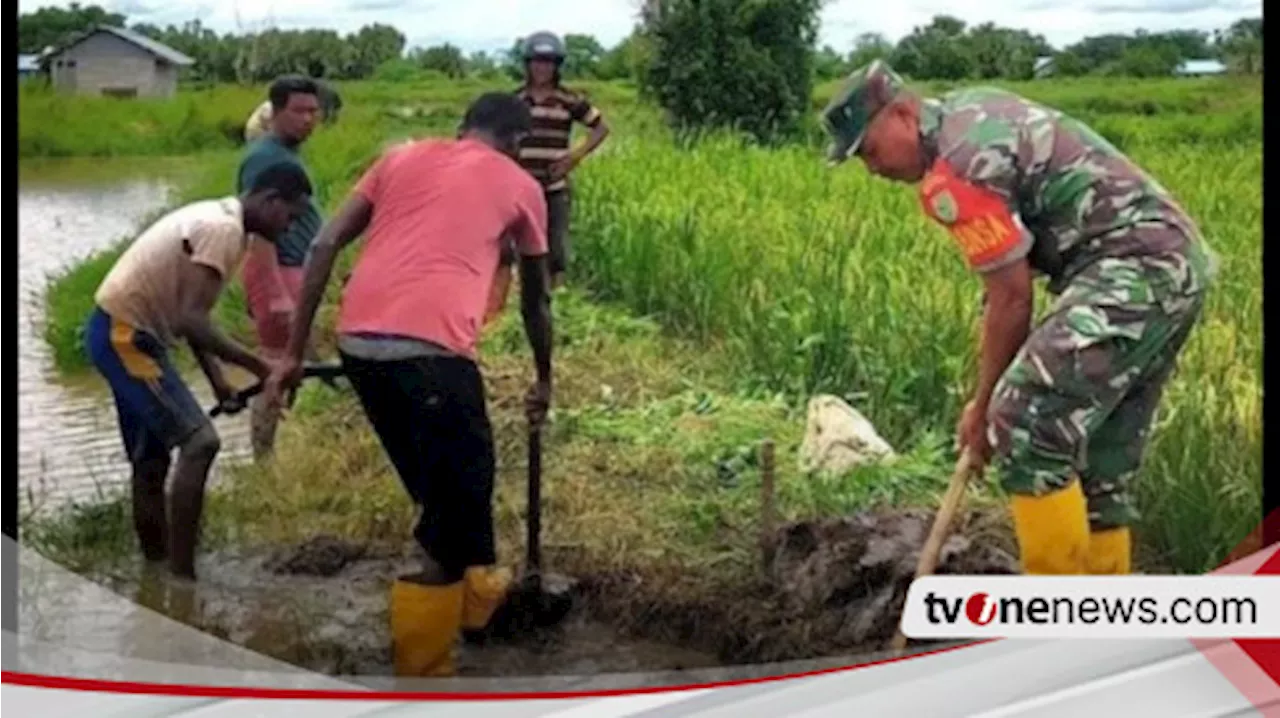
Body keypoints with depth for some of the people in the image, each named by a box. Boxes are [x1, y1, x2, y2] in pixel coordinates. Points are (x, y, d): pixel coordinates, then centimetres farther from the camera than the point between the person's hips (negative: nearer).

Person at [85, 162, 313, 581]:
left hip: (124, 332, 10)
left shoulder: (217, 218, 12)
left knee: (151, 461, 15)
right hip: (125, 335, -10)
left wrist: (216, 378, 9)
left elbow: (187, 313, 16)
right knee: (198, 442, -13)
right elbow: (189, 320, -27)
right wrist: (256, 365, -22)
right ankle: (181, 576, -10)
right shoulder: (223, 230, -20)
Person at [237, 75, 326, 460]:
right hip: (278, 273, -10)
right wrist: (277, 294, -28)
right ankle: (265, 464, 2)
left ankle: (270, 460, 24)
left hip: (294, 272, 10)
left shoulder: (287, 153, 14)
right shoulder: (264, 157, -16)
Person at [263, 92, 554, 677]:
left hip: (356, 341, 5)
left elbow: (325, 246, 15)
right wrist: (543, 380, 44)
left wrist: (294, 352, 16)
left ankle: (473, 588, 42)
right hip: (430, 347, -5)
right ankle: (423, 665, 10)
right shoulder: (519, 184, 18)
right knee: (462, 493, 7)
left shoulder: (403, 156, 25)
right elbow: (535, 300, 28)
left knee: (438, 487, 25)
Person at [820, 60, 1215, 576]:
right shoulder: (969, 109, 15)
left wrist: (982, 406, -1)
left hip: (1133, 271, -11)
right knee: (1103, 459, 12)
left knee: (1028, 423, -17)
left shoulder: (955, 172, -16)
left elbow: (1012, 297, -12)